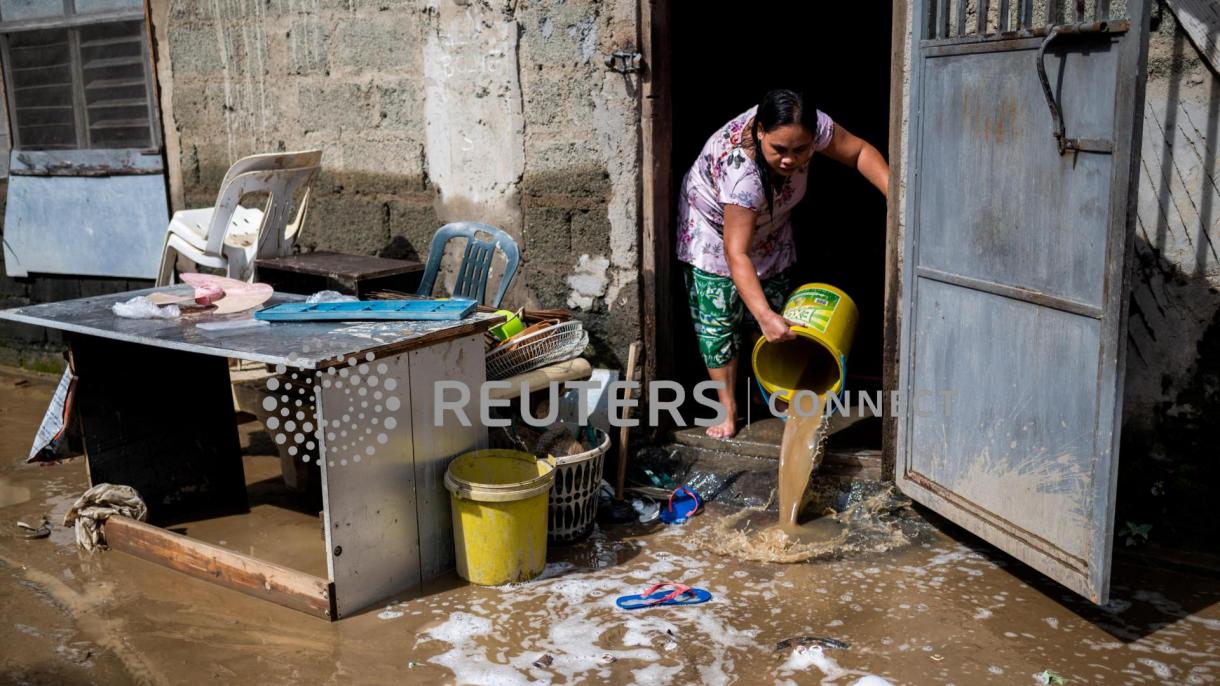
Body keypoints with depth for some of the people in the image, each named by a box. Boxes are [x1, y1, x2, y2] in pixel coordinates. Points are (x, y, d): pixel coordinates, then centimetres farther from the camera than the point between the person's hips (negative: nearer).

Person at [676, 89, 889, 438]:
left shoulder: (811, 126, -30)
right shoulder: (741, 171, -45)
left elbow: (860, 151, -14)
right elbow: (736, 253, -45)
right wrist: (764, 316, -53)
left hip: (769, 229, 5)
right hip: (714, 231, -5)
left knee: (775, 312, 8)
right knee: (718, 320, -6)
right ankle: (728, 409, 6)